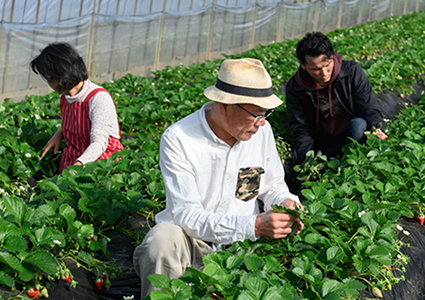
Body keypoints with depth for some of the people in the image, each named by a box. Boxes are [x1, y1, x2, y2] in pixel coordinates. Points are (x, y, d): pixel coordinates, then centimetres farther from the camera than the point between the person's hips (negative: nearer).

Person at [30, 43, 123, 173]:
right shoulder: (65, 99, 7)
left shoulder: (99, 98, -19)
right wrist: (60, 133, 8)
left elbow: (99, 143, -26)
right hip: (73, 161, 6)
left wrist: (79, 164, -41)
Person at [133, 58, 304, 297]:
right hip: (192, 240, -4)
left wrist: (284, 201, -13)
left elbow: (273, 185, 13)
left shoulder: (261, 130, -3)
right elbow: (186, 215, -23)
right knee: (164, 238, -36)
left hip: (240, 244, 4)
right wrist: (254, 226, -32)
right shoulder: (177, 140, -18)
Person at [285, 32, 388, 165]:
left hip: (352, 139, 0)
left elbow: (369, 108, -11)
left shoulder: (352, 71, -11)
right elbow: (301, 130, -5)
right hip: (322, 147, 0)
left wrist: (377, 129, -34)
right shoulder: (294, 88, -9)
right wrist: (306, 162, -22)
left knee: (358, 124, -32)